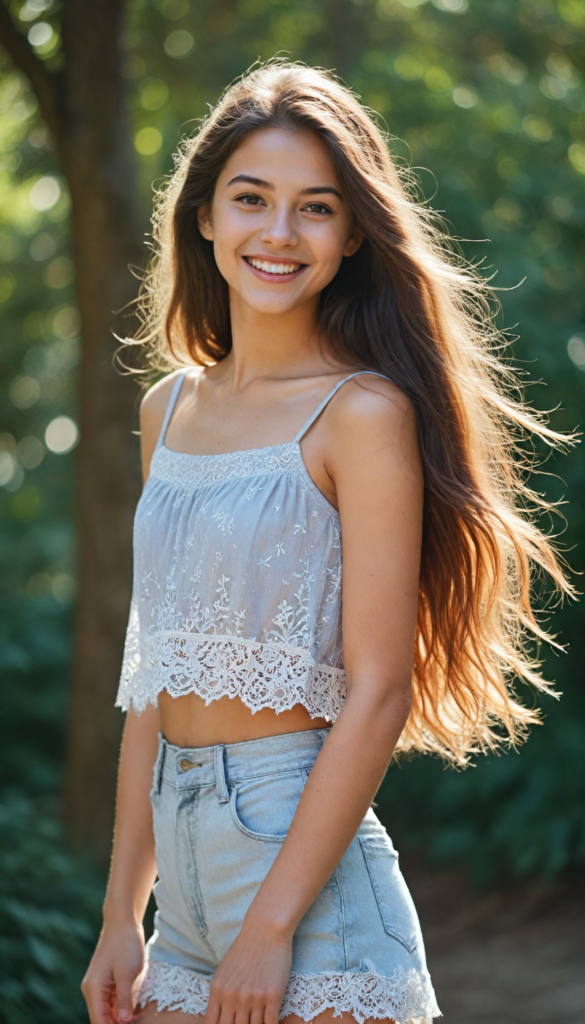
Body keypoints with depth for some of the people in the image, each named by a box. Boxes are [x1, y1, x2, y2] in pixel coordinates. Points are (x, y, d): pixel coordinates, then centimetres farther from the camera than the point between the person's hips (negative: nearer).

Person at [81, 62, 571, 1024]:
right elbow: (155, 676, 11)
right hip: (187, 869, 6)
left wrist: (272, 925, -18)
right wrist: (121, 916, 9)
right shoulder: (171, 408, 10)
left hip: (311, 861, -6)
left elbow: (378, 693, -14)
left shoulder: (365, 413, -10)